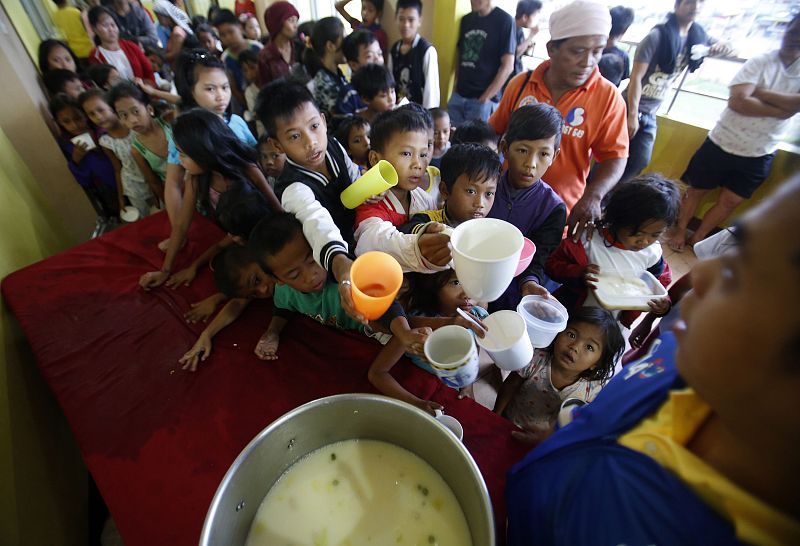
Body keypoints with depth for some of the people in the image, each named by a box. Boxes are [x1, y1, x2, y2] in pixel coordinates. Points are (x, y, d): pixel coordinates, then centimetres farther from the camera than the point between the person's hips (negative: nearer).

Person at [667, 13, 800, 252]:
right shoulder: (760, 62, -8)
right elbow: (737, 102, -21)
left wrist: (758, 91, -16)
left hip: (759, 155, 3)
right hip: (722, 143, -3)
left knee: (729, 201, 8)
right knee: (696, 190, 5)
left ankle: (698, 238, 22)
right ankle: (680, 231, 23)